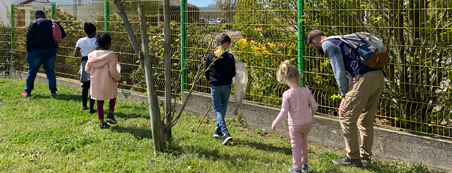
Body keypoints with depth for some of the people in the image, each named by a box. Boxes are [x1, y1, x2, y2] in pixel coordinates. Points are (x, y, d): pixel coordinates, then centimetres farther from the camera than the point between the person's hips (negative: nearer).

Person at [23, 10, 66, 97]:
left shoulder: (34, 23, -4)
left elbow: (29, 38, -10)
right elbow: (63, 34, 8)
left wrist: (28, 50, -2)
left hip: (37, 51, -3)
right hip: (51, 50, 3)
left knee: (32, 71, 7)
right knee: (50, 71, 9)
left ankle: (27, 91, 12)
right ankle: (53, 91, 2)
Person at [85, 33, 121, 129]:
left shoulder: (92, 55, -2)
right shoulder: (111, 55, -16)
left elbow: (87, 69, 4)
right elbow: (112, 70, -21)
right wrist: (118, 78, -4)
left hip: (96, 84, 3)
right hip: (108, 84, -3)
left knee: (99, 103, 12)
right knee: (112, 98, 24)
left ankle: (102, 123, 15)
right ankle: (110, 115, 11)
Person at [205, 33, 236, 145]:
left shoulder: (210, 56, -4)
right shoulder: (229, 57, -9)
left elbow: (206, 72, 2)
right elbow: (232, 73, -9)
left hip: (214, 86, 0)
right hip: (226, 86, 0)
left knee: (217, 110, 2)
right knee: (223, 108, 19)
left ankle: (225, 133, -14)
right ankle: (218, 130, 31)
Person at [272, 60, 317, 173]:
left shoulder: (287, 94, -20)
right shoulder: (306, 91, -9)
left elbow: (284, 112, -19)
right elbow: (314, 106, -3)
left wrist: (275, 123, -6)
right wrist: (311, 114, 19)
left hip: (295, 125, -4)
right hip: (307, 122, 4)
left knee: (296, 146, 7)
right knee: (304, 143, 25)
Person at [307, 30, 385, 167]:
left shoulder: (327, 45, 3)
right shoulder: (340, 41, 31)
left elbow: (339, 71, -5)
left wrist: (344, 95, 1)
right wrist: (350, 94, 29)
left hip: (364, 79, -9)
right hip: (379, 76, 9)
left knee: (346, 118, 2)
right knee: (366, 120, 18)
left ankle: (353, 158, 7)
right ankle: (365, 155, 24)